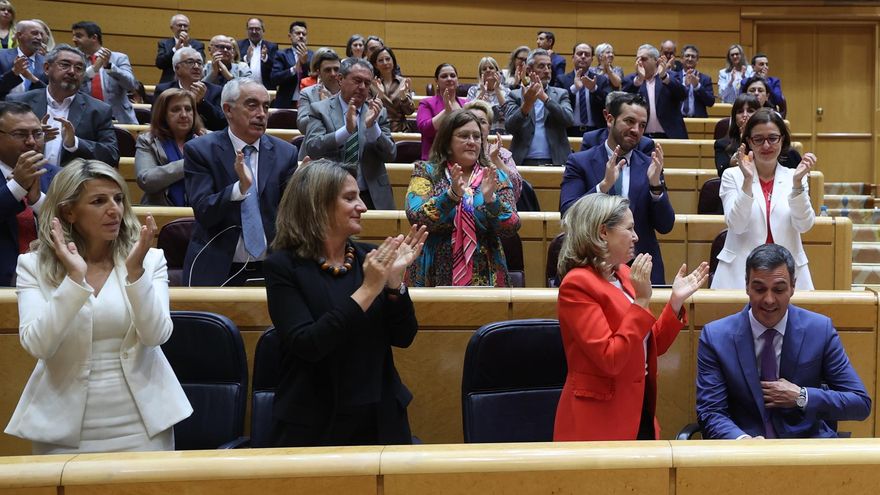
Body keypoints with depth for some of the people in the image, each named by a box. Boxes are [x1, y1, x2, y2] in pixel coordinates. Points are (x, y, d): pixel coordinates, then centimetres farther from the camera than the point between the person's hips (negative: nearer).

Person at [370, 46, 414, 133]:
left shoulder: (404, 82, 7)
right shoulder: (371, 83, 4)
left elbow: (409, 111, 2)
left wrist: (403, 94, -14)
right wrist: (379, 94, -17)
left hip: (400, 130, 1)